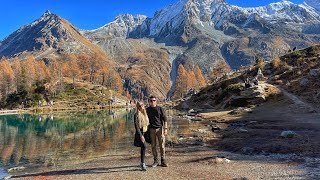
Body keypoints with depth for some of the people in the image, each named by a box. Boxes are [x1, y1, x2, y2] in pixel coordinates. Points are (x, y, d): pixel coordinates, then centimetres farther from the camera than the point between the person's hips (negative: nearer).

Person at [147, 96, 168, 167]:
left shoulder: (160, 109, 0)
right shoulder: (147, 110, 5)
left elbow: (164, 119, 0)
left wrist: (165, 128, -8)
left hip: (160, 129, -1)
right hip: (152, 129, 2)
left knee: (162, 145, 1)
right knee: (153, 145, 6)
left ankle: (163, 161, 11)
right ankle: (156, 161, 18)